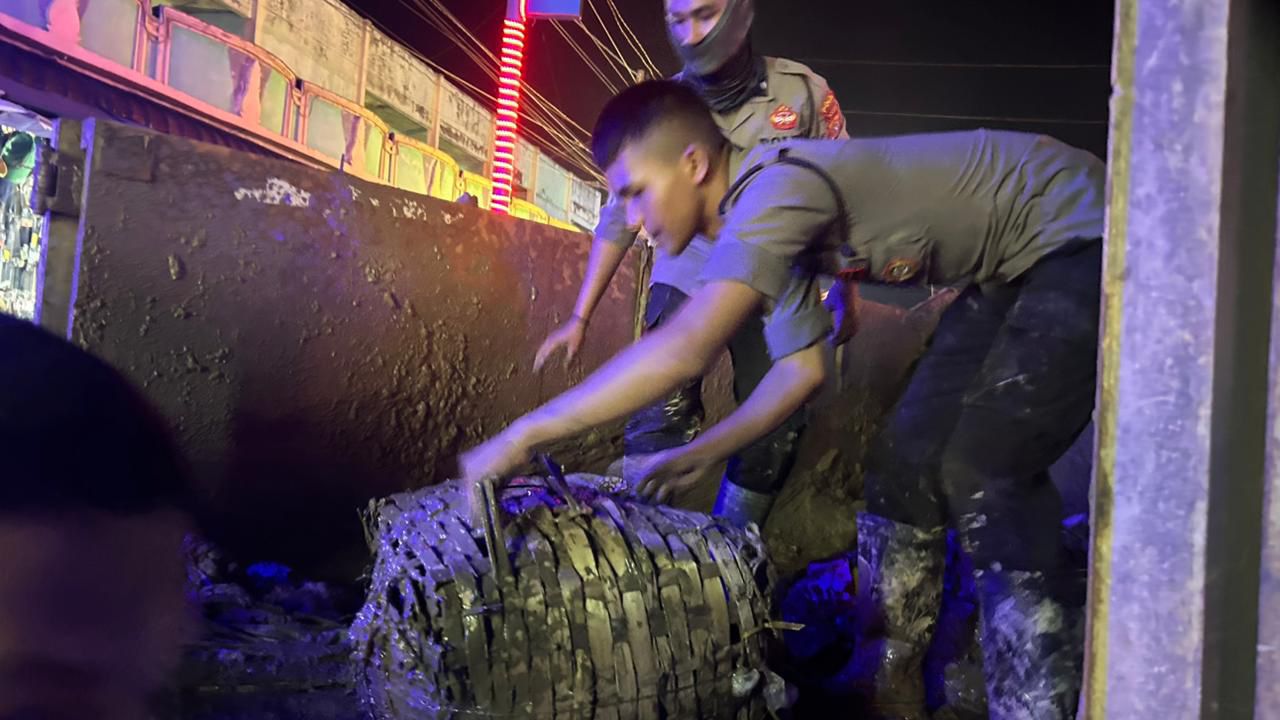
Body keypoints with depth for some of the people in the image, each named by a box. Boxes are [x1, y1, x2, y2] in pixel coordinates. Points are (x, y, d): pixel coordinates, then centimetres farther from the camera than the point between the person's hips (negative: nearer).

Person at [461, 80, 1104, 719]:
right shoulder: (767, 218, 0)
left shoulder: (776, 188, -30)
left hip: (1078, 232, -9)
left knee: (979, 472, -18)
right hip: (1011, 271, 9)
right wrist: (699, 454, 4)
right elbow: (801, 368, 7)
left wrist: (523, 435, -36)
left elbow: (684, 350, -41)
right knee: (907, 463, 3)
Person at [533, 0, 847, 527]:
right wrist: (579, 318, -5)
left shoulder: (803, 92, -10)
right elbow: (619, 216, -3)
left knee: (775, 434, 3)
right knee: (659, 418, -16)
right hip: (685, 279, 0)